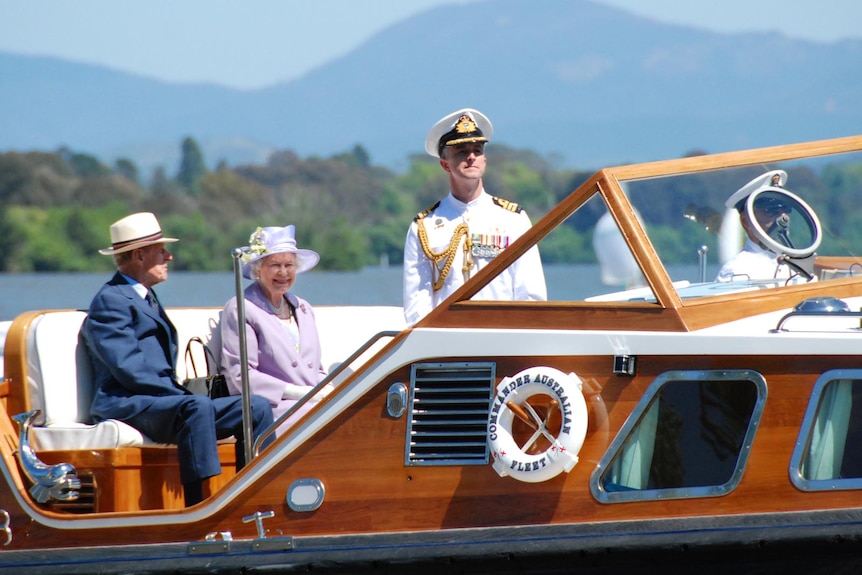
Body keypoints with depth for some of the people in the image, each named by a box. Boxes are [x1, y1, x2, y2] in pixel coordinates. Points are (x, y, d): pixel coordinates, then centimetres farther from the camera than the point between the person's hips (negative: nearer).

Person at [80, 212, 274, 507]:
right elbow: (128, 369, -16)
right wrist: (181, 393, -15)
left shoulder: (145, 298, 27)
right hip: (128, 406, -9)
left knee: (258, 408, -5)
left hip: (160, 401, 9)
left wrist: (180, 392, 4)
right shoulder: (111, 300, -5)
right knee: (197, 407, -38)